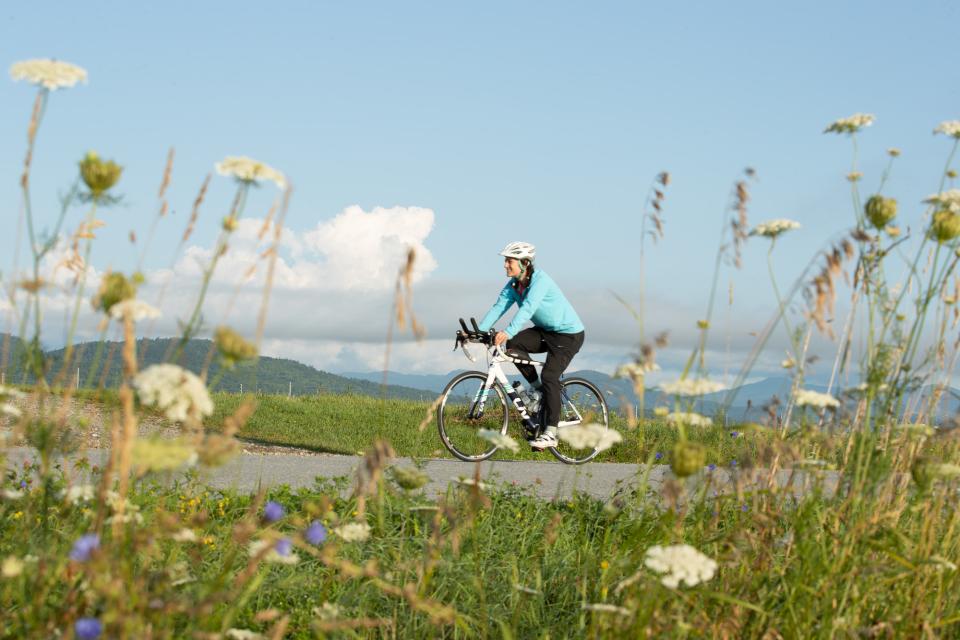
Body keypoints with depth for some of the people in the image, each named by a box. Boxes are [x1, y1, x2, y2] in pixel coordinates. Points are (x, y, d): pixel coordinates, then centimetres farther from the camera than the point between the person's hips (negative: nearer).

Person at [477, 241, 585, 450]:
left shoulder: (540, 280, -25)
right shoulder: (513, 284, -2)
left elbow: (528, 308, -39)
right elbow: (498, 307, -9)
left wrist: (508, 332, -52)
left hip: (568, 333, -7)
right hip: (545, 331, 7)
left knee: (549, 376, -19)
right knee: (513, 344, -18)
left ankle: (550, 434, -15)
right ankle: (537, 388, 1)